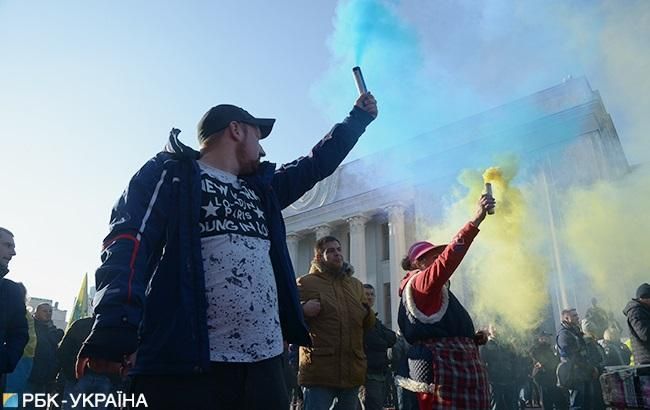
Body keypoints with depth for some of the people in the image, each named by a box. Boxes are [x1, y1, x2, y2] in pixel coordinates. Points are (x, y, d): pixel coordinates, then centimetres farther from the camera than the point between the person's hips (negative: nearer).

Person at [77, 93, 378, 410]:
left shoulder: (262, 188, 22)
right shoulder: (170, 173, 1)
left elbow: (317, 164, 31)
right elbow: (129, 244, -11)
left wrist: (359, 117, 38)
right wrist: (115, 328, -26)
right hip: (187, 364, -6)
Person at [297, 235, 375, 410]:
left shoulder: (356, 284, 17)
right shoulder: (305, 283, 0)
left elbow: (369, 324, 20)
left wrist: (367, 312, -2)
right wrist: (303, 310, -21)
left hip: (352, 370, 6)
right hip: (318, 370, -5)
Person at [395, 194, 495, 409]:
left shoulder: (437, 292, 28)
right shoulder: (419, 283, -2)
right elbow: (448, 258, -19)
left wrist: (471, 338, 11)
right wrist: (476, 220, -22)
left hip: (457, 365, 10)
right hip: (443, 366, -10)